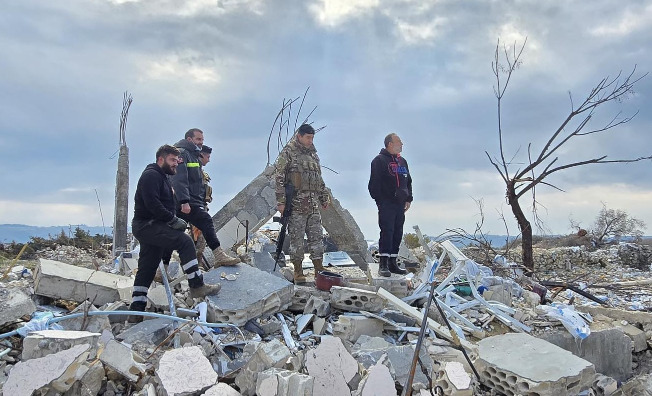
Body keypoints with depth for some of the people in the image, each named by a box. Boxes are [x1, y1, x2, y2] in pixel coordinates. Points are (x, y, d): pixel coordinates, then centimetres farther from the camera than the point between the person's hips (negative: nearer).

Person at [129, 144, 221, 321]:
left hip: (149, 227, 11)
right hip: (147, 225, -11)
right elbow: (152, 203, -22)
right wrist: (173, 219, -20)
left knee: (146, 270, 10)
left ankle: (136, 312, 14)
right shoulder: (151, 175, -11)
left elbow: (166, 205, 26)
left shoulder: (164, 177, 23)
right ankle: (197, 286, -20)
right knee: (185, 241, -21)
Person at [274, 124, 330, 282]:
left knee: (316, 237, 7)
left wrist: (324, 198, 21)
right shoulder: (287, 153, -3)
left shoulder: (313, 154, 17)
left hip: (314, 204, 6)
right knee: (296, 238, 1)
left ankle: (319, 269, 16)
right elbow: (279, 178, -8)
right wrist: (281, 201, -14)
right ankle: (298, 271, 12)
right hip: (296, 204, -6)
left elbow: (319, 179, 24)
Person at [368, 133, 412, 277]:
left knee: (398, 233, 8)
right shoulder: (379, 160, -4)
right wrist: (379, 200, -13)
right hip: (386, 204, -7)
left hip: (400, 204, 7)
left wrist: (408, 199, 16)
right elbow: (374, 183, -8)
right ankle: (383, 264, -7)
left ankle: (392, 263, 16)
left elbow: (408, 182, 25)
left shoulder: (402, 161, 19)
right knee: (387, 232, -10)